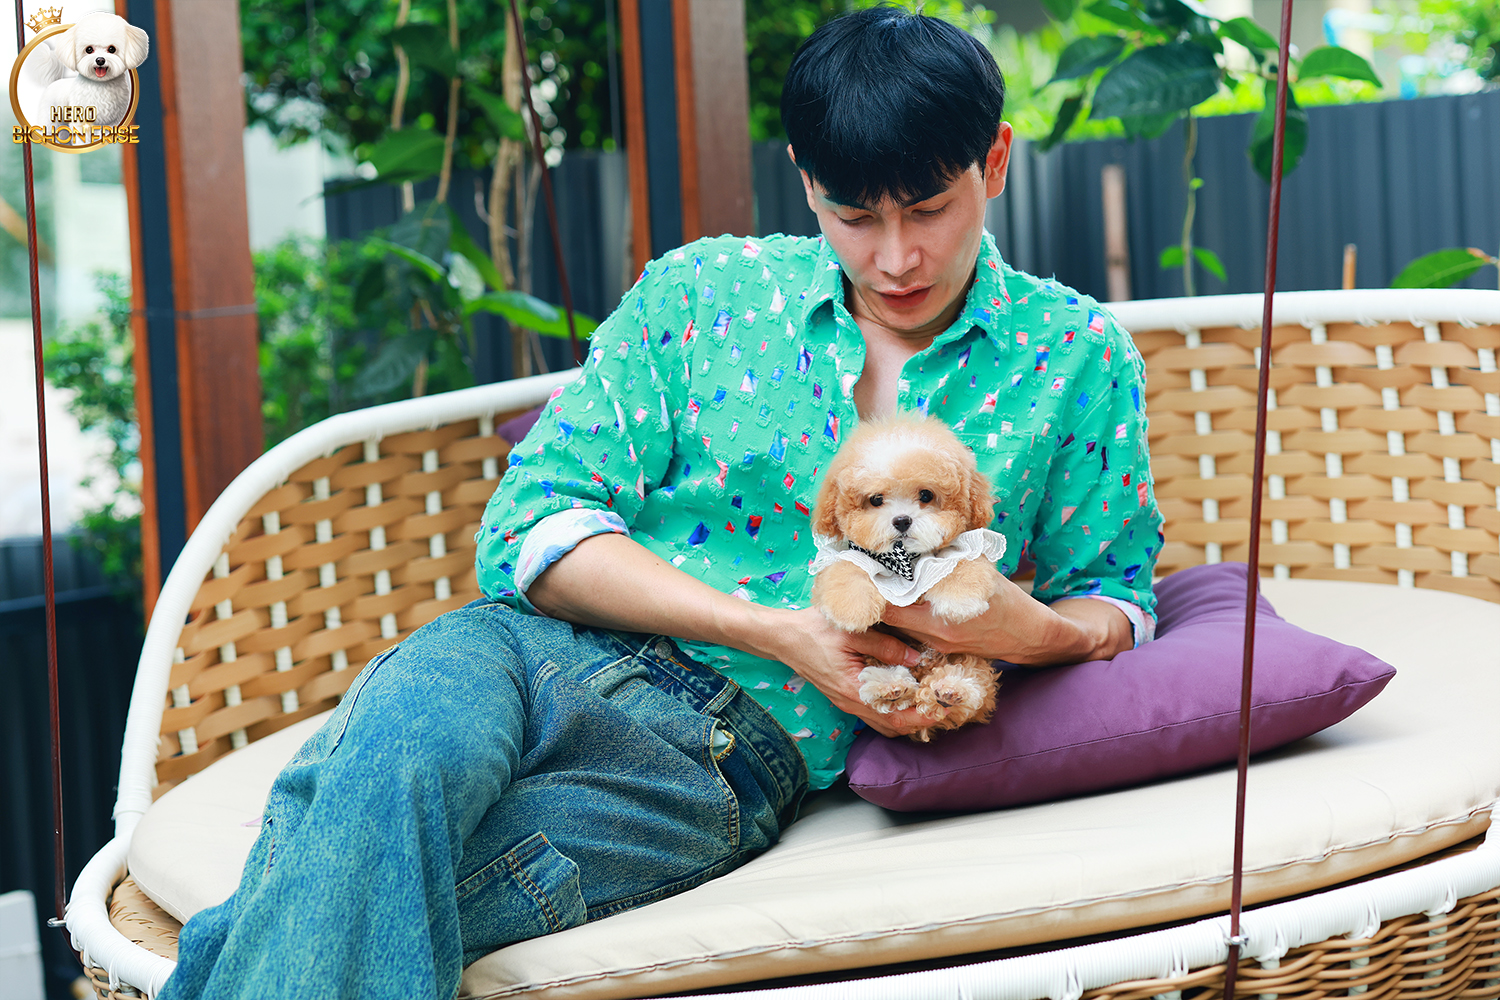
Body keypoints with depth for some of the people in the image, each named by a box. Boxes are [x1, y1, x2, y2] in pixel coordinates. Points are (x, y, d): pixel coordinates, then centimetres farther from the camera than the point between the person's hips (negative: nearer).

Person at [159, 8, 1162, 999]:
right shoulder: (701, 292, 10)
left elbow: (1114, 602, 17)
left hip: (719, 757, -1)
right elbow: (534, 526, 3)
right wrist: (776, 629, -9)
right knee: (390, 763, -38)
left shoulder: (1075, 355, 11)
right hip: (531, 652, 2)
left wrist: (1033, 630, -10)